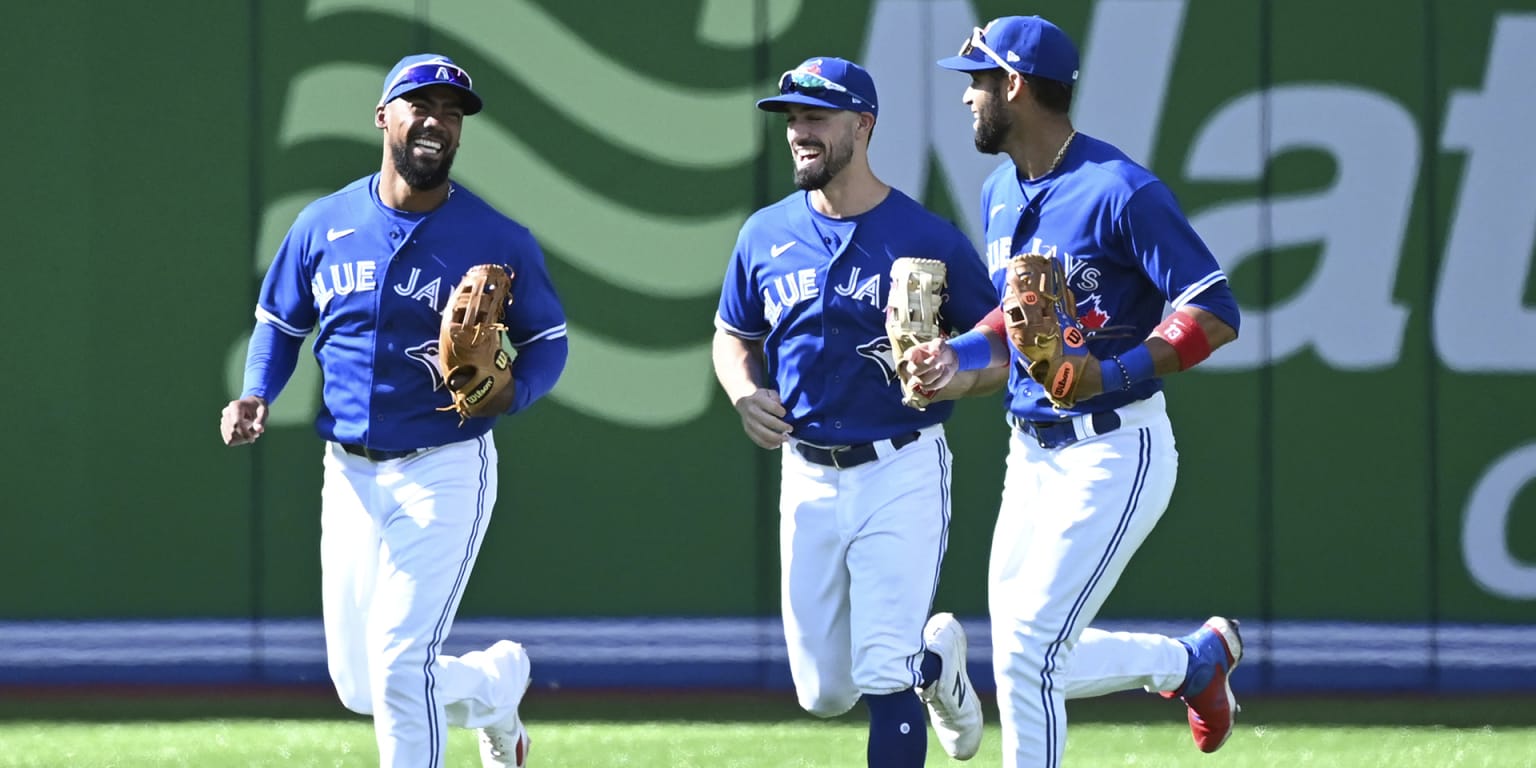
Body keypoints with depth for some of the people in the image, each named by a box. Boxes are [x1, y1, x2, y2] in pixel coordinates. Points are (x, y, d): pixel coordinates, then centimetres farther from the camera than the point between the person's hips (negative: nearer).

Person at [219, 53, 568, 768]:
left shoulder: (499, 240, -6)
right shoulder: (324, 225, 3)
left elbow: (548, 340, 2)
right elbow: (280, 322, 15)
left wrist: (511, 393, -19)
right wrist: (256, 397, -4)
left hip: (445, 474, -4)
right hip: (350, 476, 4)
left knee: (399, 668, -16)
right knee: (359, 685, 11)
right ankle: (495, 681, 40)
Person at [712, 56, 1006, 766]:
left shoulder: (929, 239, -8)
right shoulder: (766, 235, 4)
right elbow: (733, 336, 18)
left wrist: (956, 378, -23)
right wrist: (745, 394, -3)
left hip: (902, 474, -5)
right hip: (809, 477, 5)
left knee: (883, 682, -13)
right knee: (823, 694, 12)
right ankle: (933, 654, 42)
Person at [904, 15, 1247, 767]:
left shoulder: (1120, 192, -17)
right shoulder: (1000, 194, 10)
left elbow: (1215, 314, -19)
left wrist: (1111, 376, -28)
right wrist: (960, 354, 5)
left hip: (1114, 452, -9)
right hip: (1032, 453, 9)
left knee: (1026, 655, -12)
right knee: (1026, 661, 11)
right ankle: (1197, 658, 32)